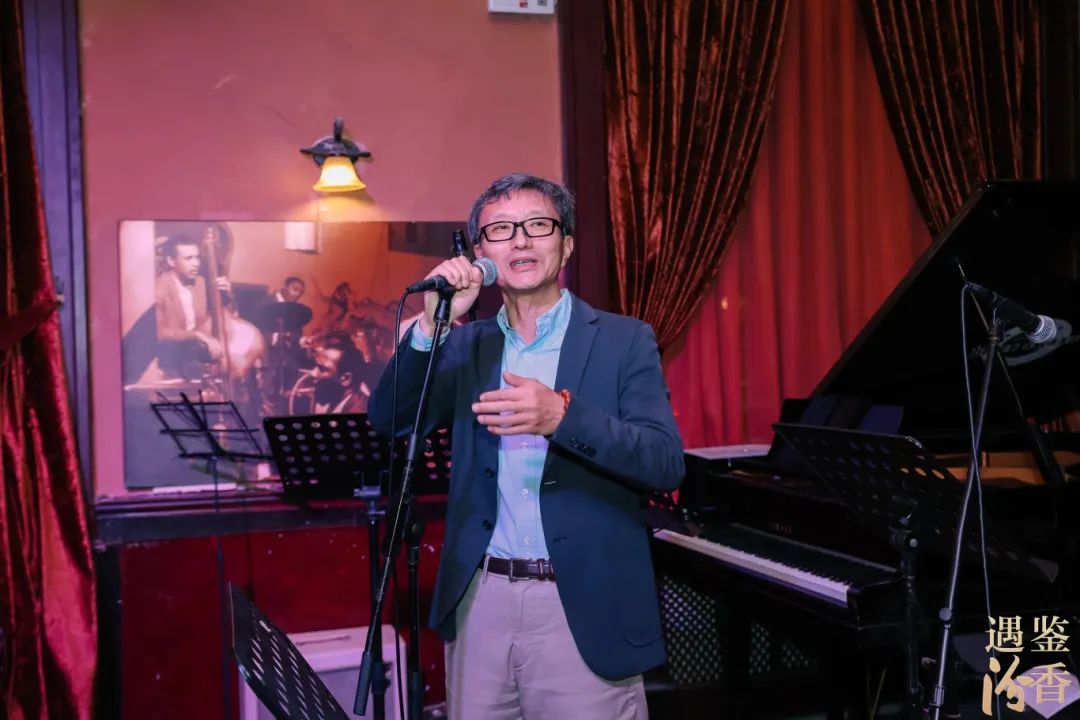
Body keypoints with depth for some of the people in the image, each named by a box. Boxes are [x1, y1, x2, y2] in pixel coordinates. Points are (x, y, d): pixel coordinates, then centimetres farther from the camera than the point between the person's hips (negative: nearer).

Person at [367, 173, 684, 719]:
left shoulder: (623, 340, -2)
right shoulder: (466, 344, 10)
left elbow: (666, 464, -12)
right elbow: (389, 420, 1)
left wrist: (562, 414, -27)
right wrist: (433, 323, -12)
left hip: (584, 606, -3)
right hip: (479, 599, 3)